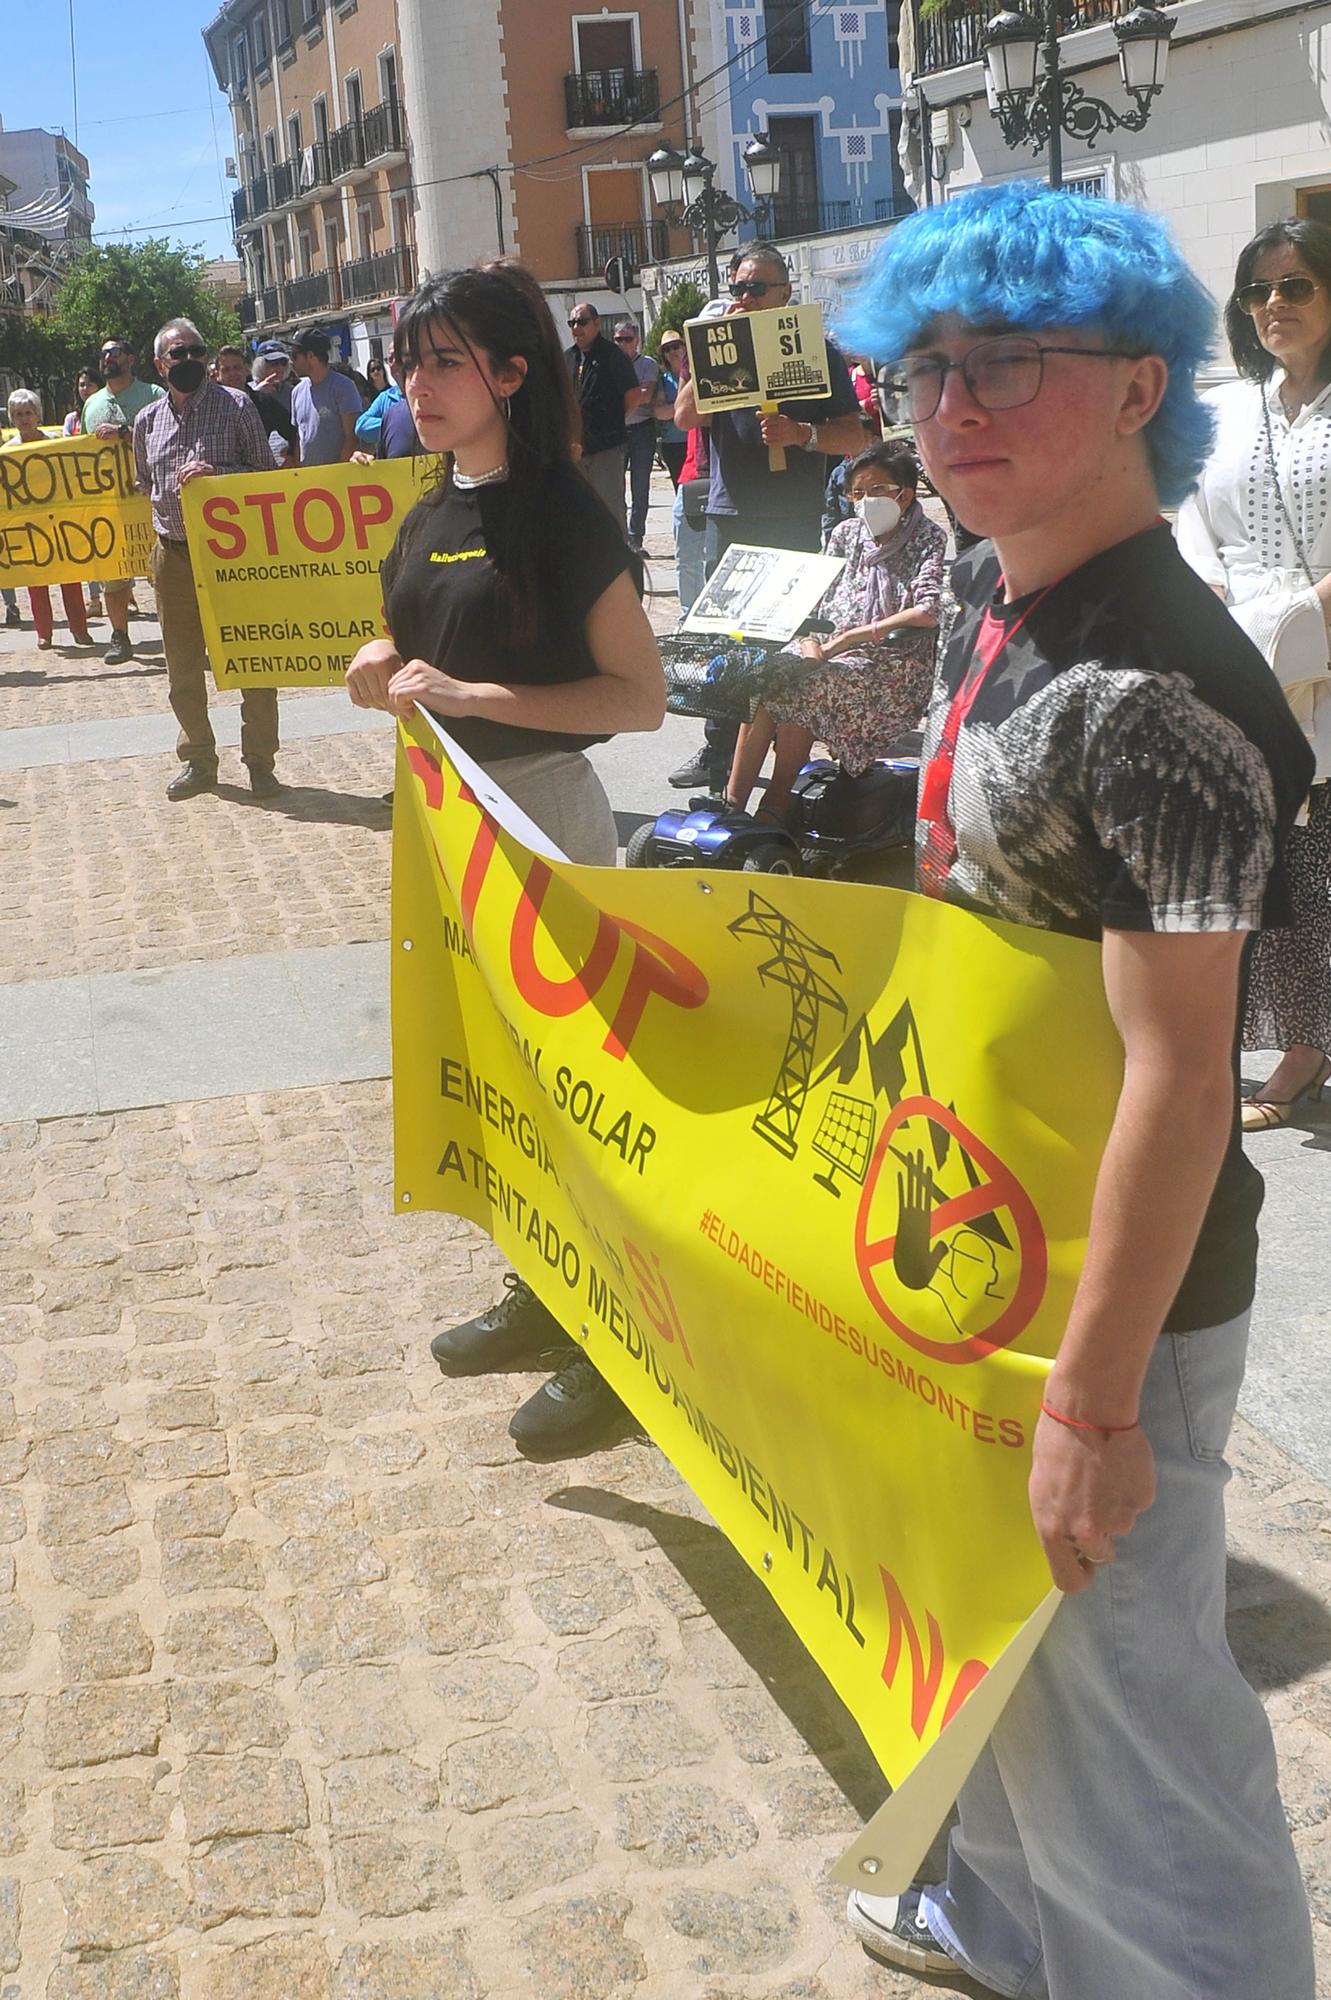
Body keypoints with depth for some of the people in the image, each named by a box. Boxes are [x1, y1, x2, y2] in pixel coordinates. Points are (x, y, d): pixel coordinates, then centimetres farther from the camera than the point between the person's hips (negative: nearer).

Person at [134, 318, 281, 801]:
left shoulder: (236, 406, -3)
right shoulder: (147, 420, 8)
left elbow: (265, 472, -5)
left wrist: (219, 475, -19)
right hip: (173, 556, 4)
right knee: (182, 666, 10)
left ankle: (260, 761, 12)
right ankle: (197, 761, 23)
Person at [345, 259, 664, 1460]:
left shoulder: (566, 518, -14)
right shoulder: (432, 518, 9)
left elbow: (641, 696, -18)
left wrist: (478, 697, -23)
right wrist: (387, 675, -2)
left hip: (547, 811, -8)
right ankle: (540, 1293, 33)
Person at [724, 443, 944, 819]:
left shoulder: (929, 540, -2)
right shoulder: (846, 534, 16)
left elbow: (929, 613, -14)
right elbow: (817, 598, 14)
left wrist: (847, 639, -17)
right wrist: (809, 641, -10)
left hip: (894, 665, -6)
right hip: (834, 653, 6)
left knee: (796, 688, -30)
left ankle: (775, 809, -23)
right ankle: (731, 802, -26)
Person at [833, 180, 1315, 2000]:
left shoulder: (1155, 697, -27)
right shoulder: (993, 600, 2)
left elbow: (1179, 1078, -26)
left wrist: (1097, 1394, -23)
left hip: (1116, 1282, -10)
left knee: (1121, 1686, 7)